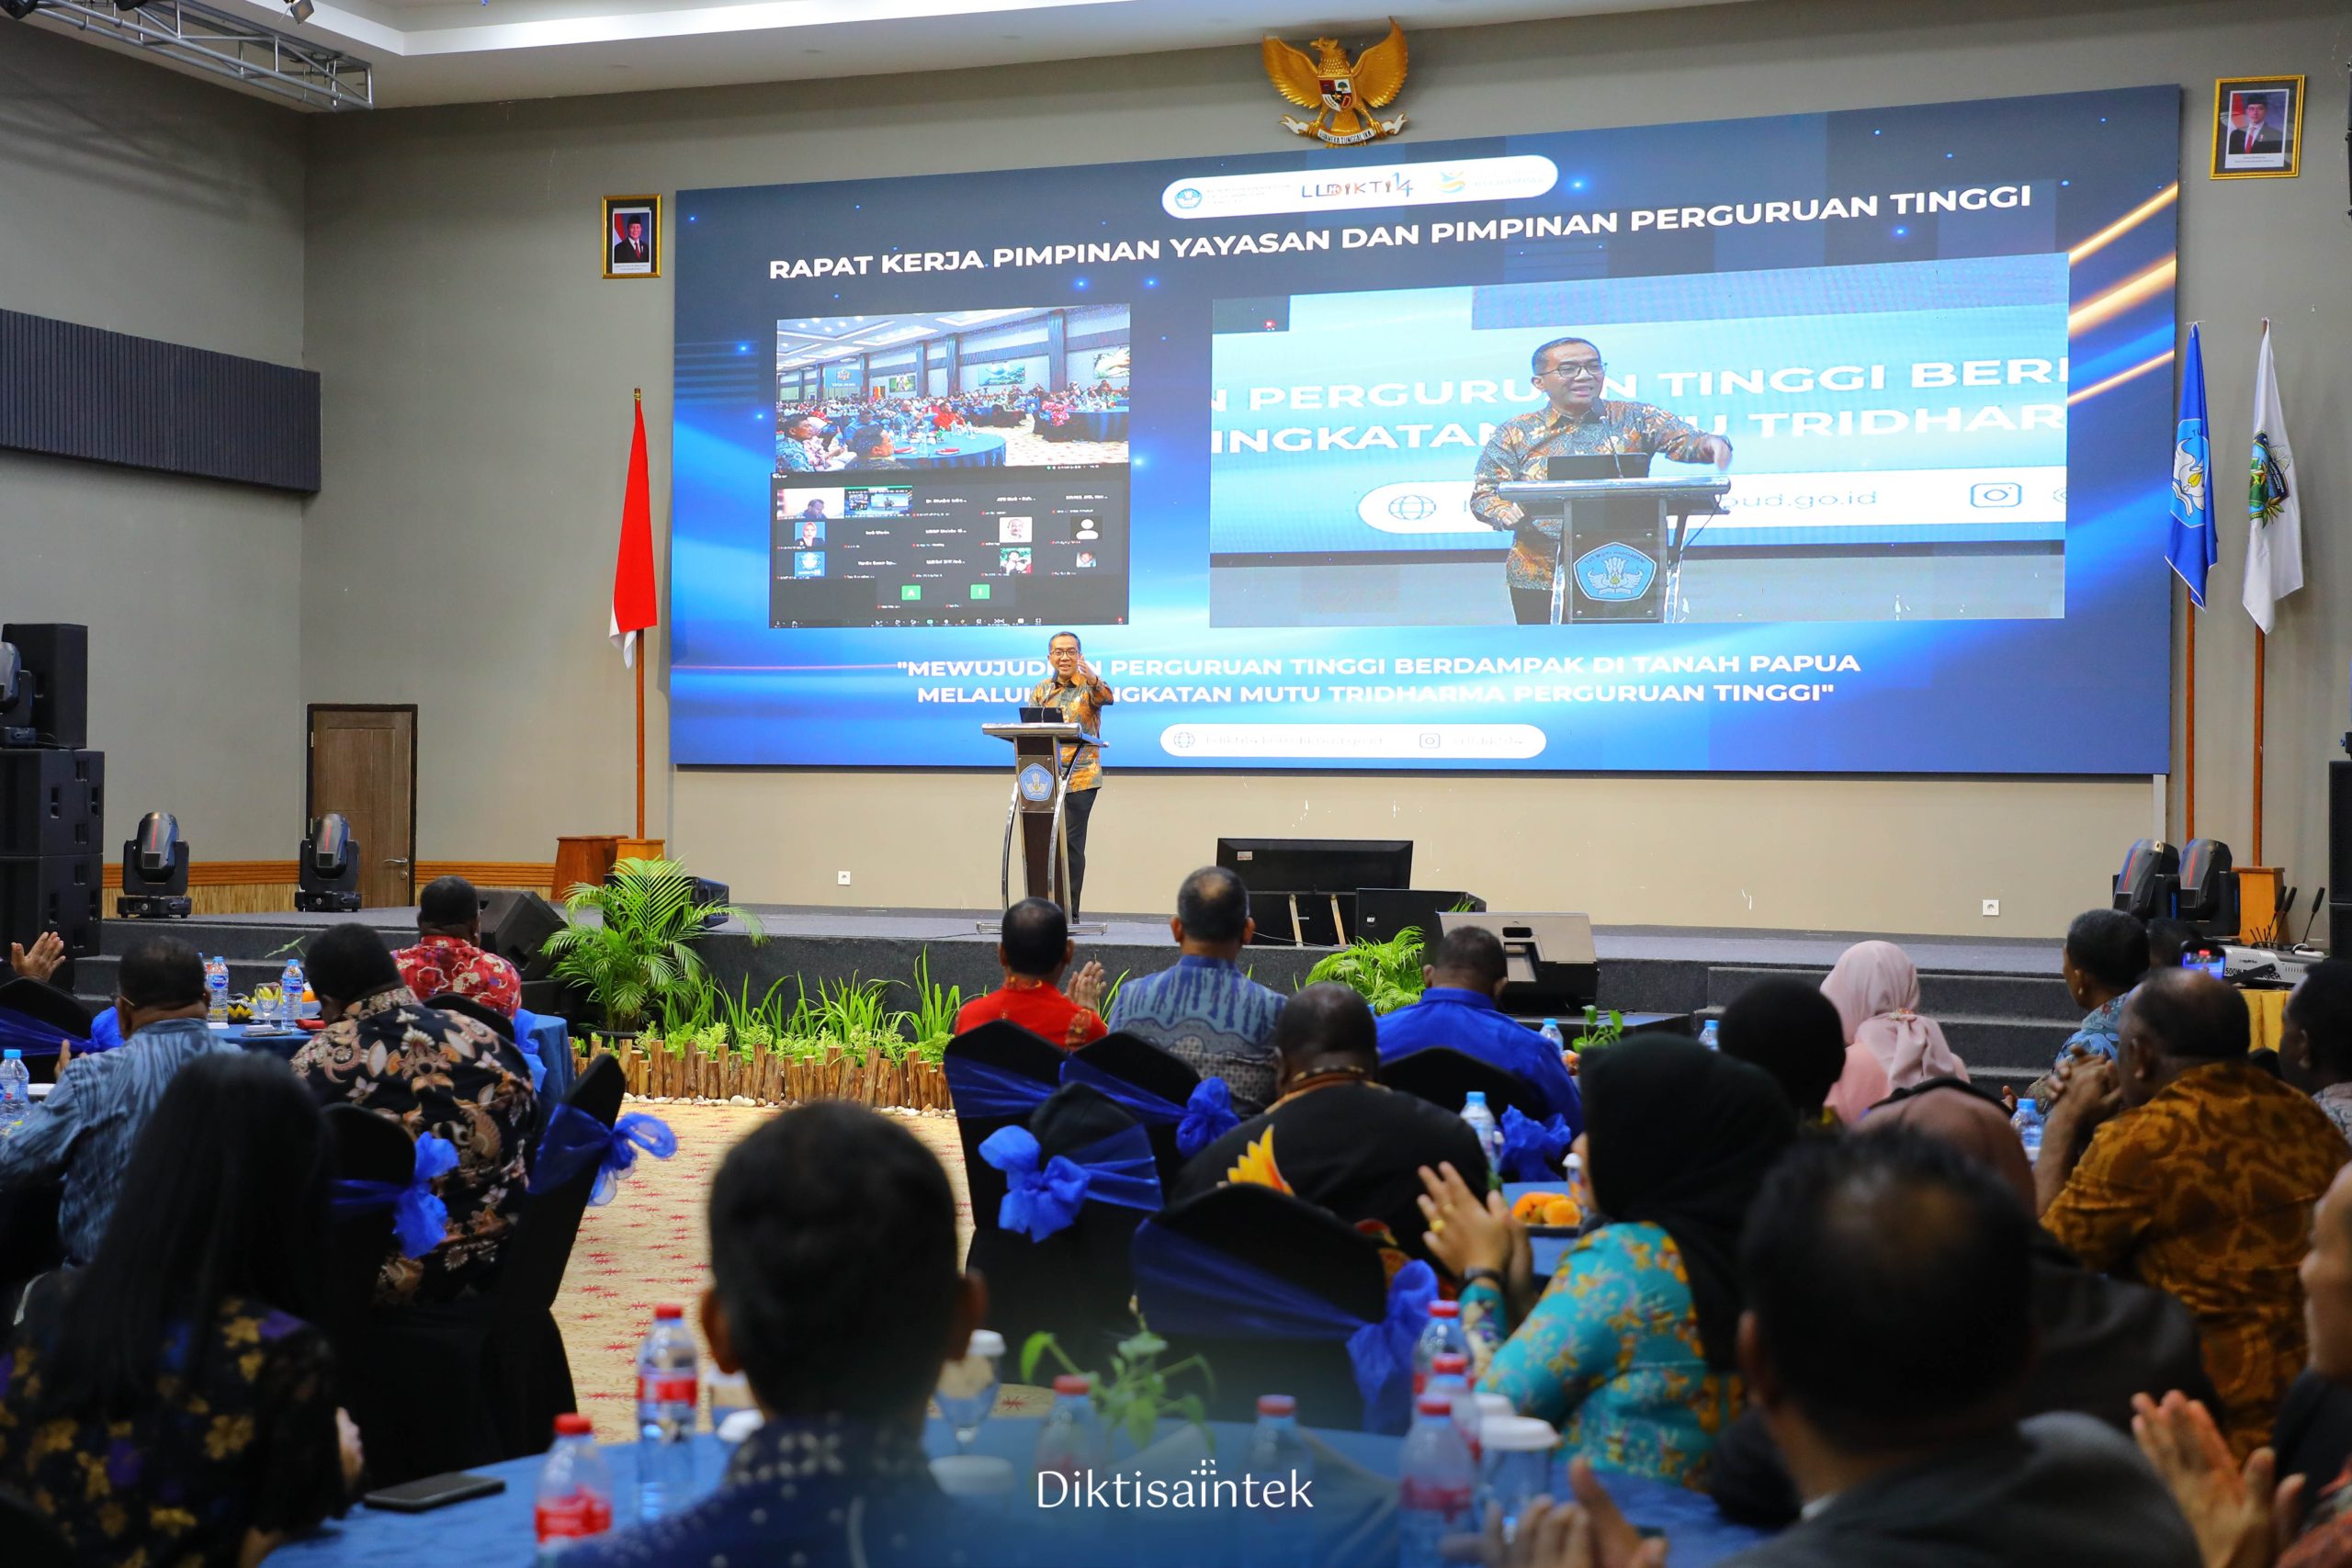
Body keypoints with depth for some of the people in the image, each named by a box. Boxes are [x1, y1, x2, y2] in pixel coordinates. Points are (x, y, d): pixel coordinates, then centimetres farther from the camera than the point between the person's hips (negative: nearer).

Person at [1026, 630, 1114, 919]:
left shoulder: (1090, 686, 0)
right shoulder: (1041, 690, 13)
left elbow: (1108, 698, -21)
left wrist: (1092, 680, -43)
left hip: (1080, 777, -4)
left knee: (1070, 842, -7)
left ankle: (1069, 912, -3)